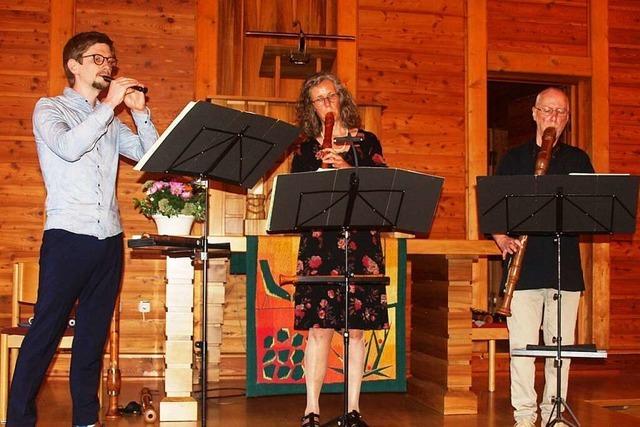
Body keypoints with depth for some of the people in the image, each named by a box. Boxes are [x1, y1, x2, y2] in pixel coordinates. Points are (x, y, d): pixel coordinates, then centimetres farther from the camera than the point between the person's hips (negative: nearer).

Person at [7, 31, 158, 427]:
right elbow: (68, 147, -17)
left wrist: (141, 111, 1)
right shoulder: (50, 108, 4)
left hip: (109, 238, 5)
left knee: (94, 332, 9)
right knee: (46, 329, -4)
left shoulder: (111, 122, 17)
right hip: (68, 235, -5)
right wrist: (109, 105, -14)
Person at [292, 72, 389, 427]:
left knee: (356, 328, 2)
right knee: (318, 328, -5)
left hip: (359, 242, 0)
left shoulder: (366, 142, 11)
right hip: (318, 243, 0)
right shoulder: (306, 148, 12)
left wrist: (347, 169, -13)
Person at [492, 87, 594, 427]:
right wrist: (502, 239, -10)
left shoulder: (578, 160, 14)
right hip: (525, 265, -1)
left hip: (566, 265, 2)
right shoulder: (514, 158, 10)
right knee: (522, 344, -3)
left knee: (561, 344, 5)